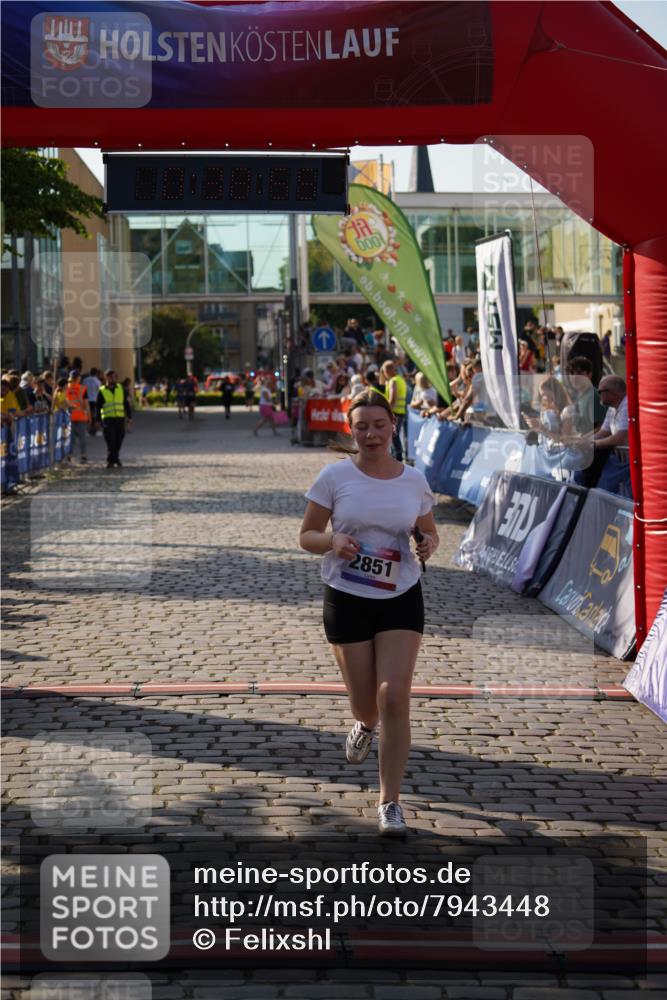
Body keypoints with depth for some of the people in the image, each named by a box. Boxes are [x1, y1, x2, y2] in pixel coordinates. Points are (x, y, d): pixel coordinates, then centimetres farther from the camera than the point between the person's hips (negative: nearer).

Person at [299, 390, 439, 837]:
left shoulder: (414, 480, 1)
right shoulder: (335, 476, -5)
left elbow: (428, 531, 16)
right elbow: (307, 536, -1)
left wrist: (430, 543, -8)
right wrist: (333, 540, -22)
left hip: (401, 599, 1)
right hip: (346, 598, 0)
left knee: (394, 697, -11)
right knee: (365, 701, 7)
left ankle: (390, 802, 1)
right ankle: (365, 724, 48)